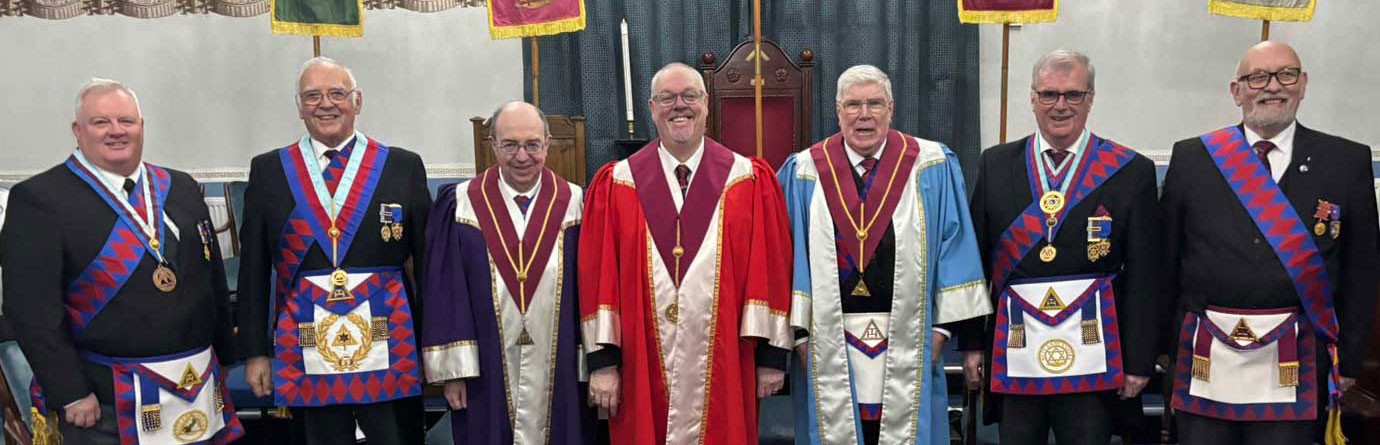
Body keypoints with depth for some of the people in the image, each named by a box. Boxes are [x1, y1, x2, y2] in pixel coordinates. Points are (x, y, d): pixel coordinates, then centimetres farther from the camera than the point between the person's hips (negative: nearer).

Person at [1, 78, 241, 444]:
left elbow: (214, 279, 12)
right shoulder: (39, 199, -7)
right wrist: (69, 394, -15)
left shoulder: (181, 188, 9)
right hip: (102, 402, -5)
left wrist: (222, 357, 10)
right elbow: (31, 306, -13)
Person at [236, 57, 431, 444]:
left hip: (390, 352, -1)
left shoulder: (404, 167, 3)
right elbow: (253, 268, 7)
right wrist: (255, 350, 4)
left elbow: (428, 262, 4)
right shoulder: (268, 170, 7)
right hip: (307, 355, 1)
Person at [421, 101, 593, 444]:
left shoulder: (574, 204, 0)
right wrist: (452, 370, -6)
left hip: (560, 375, 1)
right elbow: (445, 292, -2)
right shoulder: (460, 205, -1)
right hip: (486, 377, 0)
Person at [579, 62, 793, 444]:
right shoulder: (616, 185, 2)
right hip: (642, 367, 0)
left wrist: (772, 354, -3)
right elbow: (599, 274, 0)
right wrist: (602, 360, -4)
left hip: (724, 366, 0)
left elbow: (771, 268, -1)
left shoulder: (750, 180, 1)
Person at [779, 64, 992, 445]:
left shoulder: (931, 166, 1)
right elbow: (792, 253, 1)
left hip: (906, 342, 0)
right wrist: (799, 329, -4)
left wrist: (941, 324, -4)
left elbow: (952, 242, 0)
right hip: (829, 340, 0)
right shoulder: (805, 172, 2)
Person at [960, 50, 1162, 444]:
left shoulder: (1131, 171, 1)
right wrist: (971, 342, 5)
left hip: (1092, 351, -1)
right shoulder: (996, 164, 6)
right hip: (1013, 350, 2)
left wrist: (1140, 361, -2)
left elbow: (1143, 278, 0)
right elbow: (976, 260, 7)